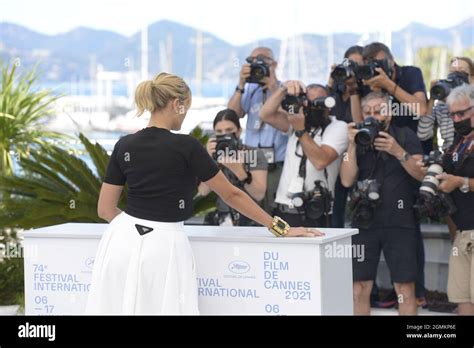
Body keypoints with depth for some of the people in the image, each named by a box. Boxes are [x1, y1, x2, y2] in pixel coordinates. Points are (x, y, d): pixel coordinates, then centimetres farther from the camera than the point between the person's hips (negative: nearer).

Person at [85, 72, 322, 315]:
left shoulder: (124, 146, 5)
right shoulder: (185, 146, -9)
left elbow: (105, 209, 8)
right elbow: (231, 195, -3)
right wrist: (280, 228, 5)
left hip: (122, 242, 5)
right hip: (162, 247, -5)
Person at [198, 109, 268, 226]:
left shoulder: (255, 154, -3)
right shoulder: (215, 155, 6)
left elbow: (259, 195, -15)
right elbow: (203, 191, -6)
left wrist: (239, 171, -28)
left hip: (249, 222, -3)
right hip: (220, 222, 3)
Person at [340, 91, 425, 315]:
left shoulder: (405, 136, 5)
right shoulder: (358, 139, 9)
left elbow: (422, 174, -5)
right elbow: (347, 180, -1)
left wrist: (398, 151, -18)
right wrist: (352, 146, -11)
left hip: (399, 223, -2)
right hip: (364, 223, 2)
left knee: (405, 290, -5)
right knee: (359, 290, 1)